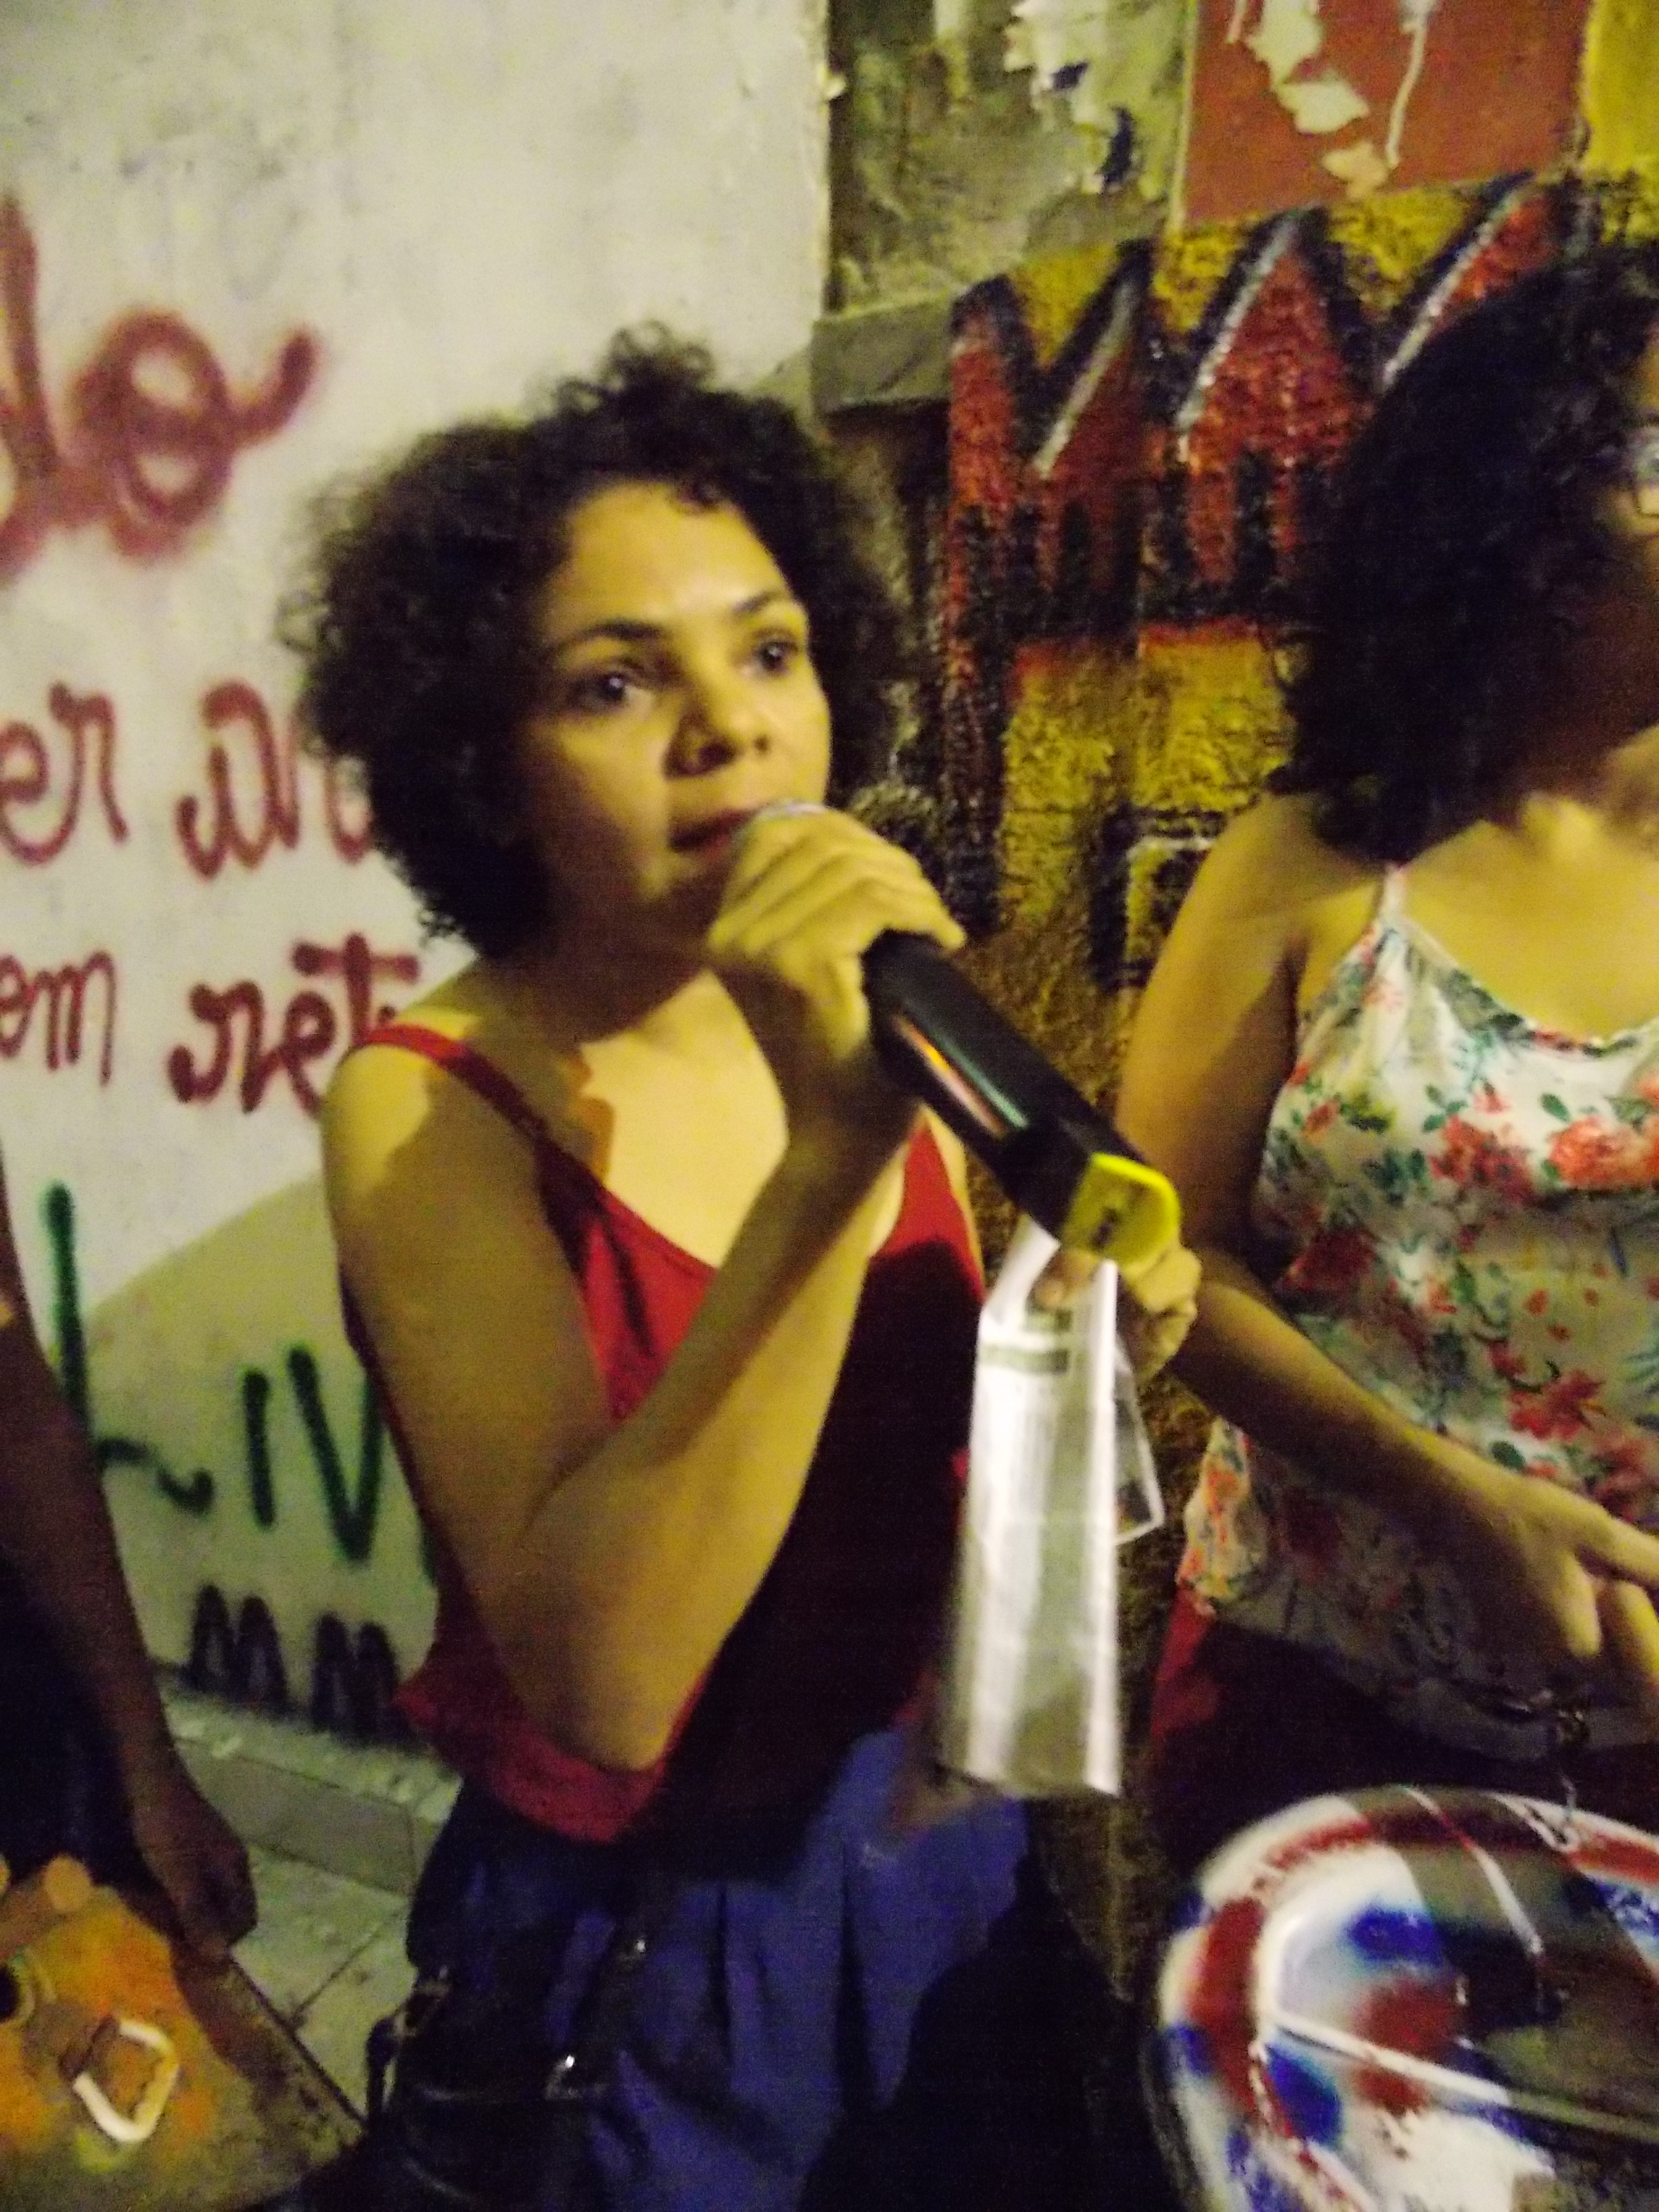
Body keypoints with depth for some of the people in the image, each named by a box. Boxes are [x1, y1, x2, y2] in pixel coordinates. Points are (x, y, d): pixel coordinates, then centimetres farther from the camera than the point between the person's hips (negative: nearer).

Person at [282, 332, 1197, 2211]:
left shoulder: (858, 1018, -5)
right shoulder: (428, 1109, -22)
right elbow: (603, 1679, -32)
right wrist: (834, 1146, -40)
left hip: (951, 1845, 5)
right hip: (647, 1936, -5)